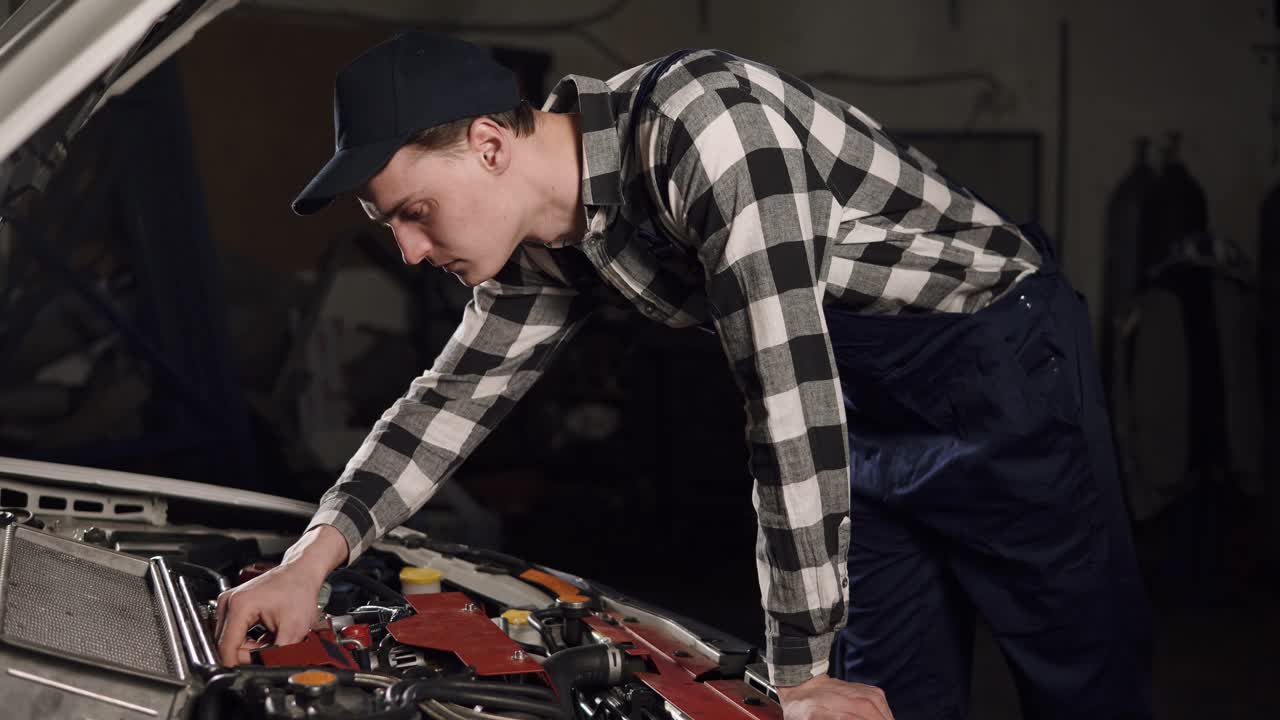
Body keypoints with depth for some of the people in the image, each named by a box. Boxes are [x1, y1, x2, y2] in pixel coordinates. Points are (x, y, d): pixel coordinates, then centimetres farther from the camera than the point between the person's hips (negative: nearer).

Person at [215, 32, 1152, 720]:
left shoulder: (698, 118, -31)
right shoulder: (550, 251, -2)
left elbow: (789, 394, -33)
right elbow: (455, 397, 11)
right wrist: (315, 556, -5)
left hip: (999, 366, -7)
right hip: (867, 410, 8)